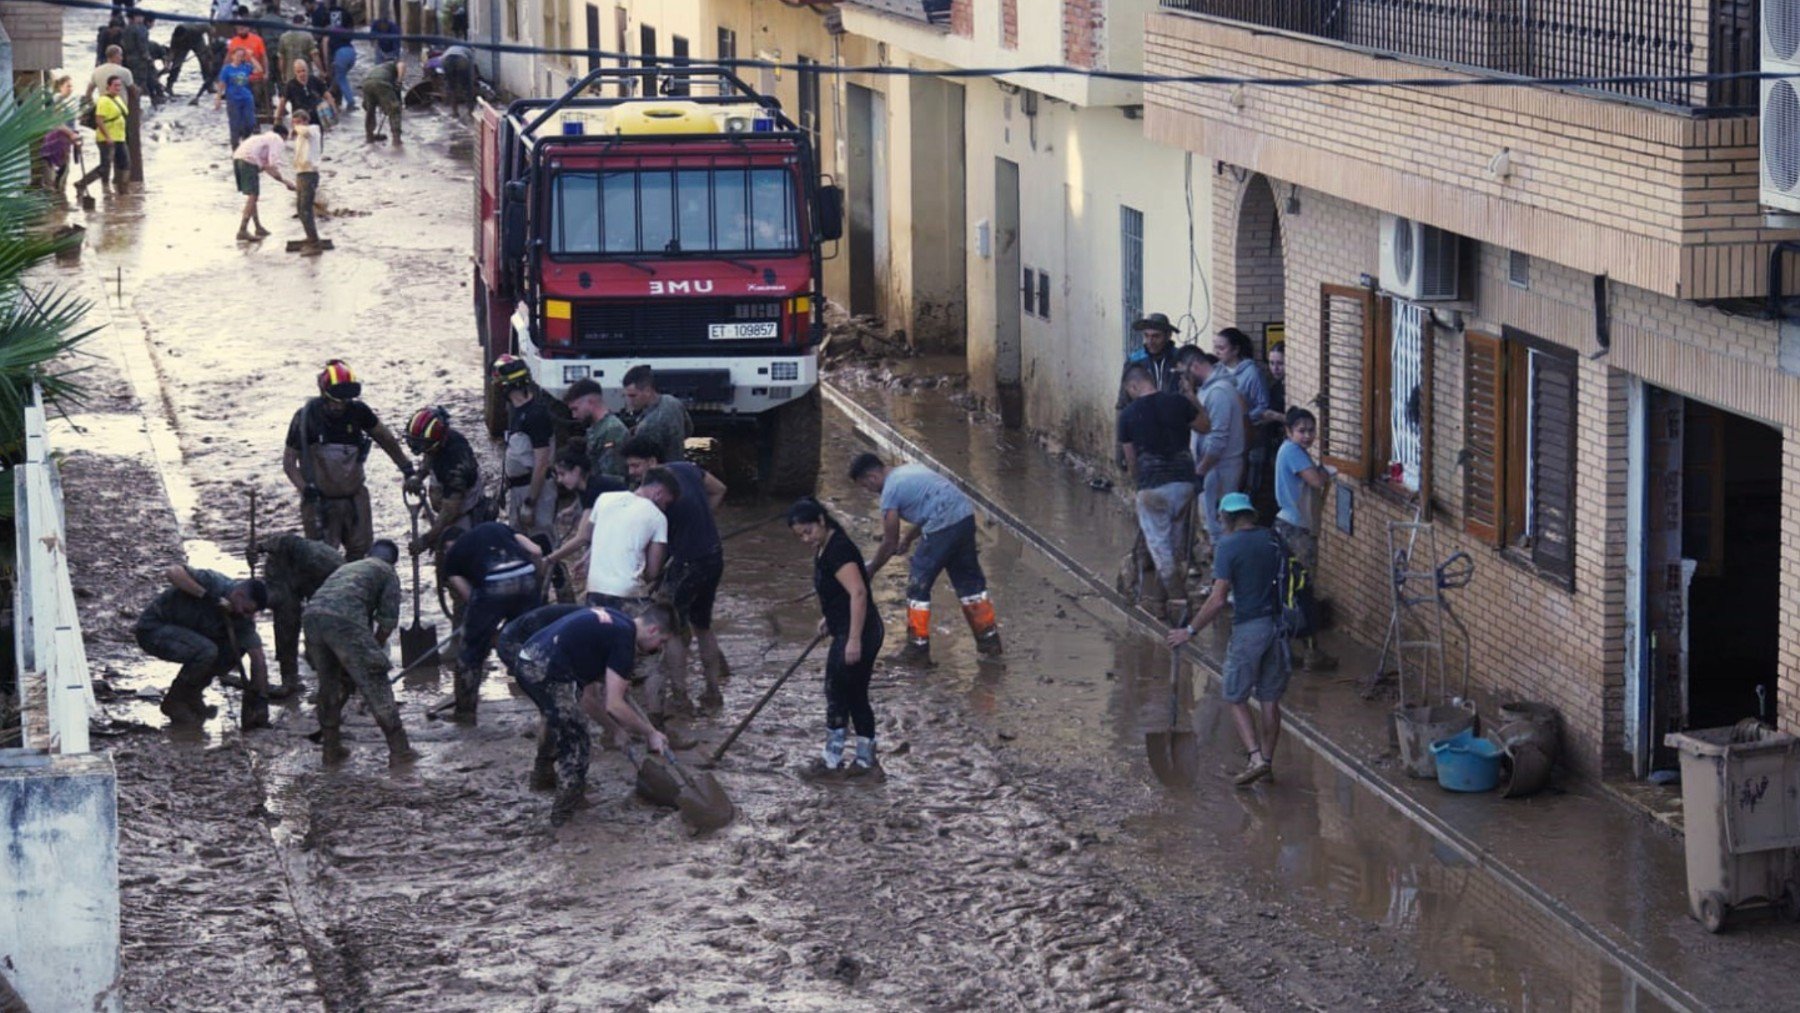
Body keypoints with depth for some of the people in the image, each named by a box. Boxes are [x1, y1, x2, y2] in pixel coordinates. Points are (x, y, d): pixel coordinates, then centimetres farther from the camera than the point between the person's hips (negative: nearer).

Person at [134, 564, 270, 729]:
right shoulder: (214, 583, -28)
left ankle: (191, 694, 8)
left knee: (236, 648, -7)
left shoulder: (243, 618, -8)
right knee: (206, 651, -31)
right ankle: (174, 701, -9)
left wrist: (261, 701, -14)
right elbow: (172, 572, -39)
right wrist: (207, 596, -36)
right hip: (153, 628, -7)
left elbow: (258, 659, -7)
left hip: (186, 632, 7)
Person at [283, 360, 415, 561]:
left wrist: (407, 468, 15)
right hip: (321, 499, -4)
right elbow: (289, 462, -6)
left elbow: (385, 439, 11)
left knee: (361, 549, 8)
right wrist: (305, 488, -21)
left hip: (354, 496, 4)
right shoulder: (306, 417, -13)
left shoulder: (357, 412, -5)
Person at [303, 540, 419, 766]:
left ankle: (332, 748, 27)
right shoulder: (387, 573, 21)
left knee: (329, 684, 23)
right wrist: (375, 649, 25)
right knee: (375, 684, 2)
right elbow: (388, 621, 11)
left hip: (311, 615, 6)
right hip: (343, 619, -6)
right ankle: (399, 750, 4)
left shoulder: (347, 567, 39)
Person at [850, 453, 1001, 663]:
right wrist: (908, 539, 39)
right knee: (969, 580, 19)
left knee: (918, 585, 4)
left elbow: (890, 544, 1)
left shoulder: (890, 491, -4)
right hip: (966, 517, 8)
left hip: (942, 528, -8)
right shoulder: (909, 470, 22)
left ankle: (917, 648, 7)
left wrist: (870, 570, 15)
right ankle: (989, 639, 25)